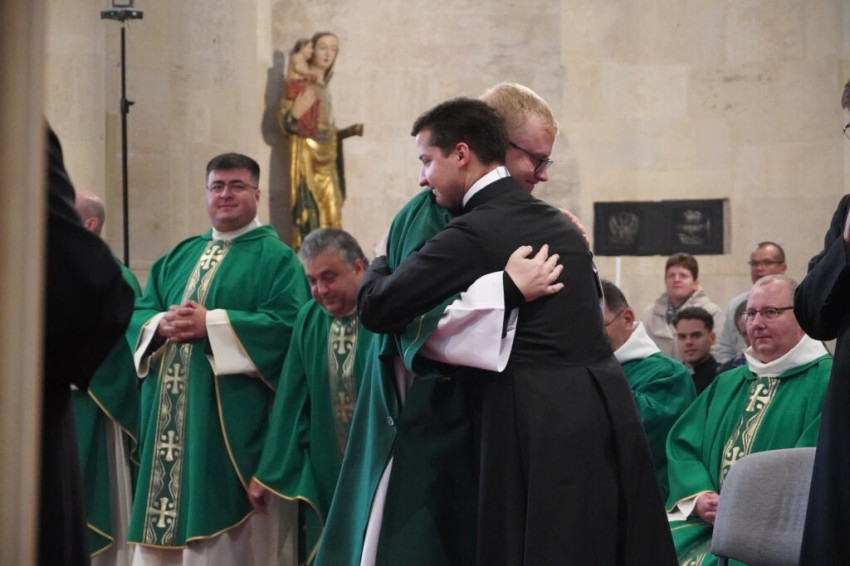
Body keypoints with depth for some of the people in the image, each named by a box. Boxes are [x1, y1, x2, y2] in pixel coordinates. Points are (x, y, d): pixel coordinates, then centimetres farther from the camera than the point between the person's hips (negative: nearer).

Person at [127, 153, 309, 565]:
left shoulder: (275, 258, 1)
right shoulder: (180, 257, 20)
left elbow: (287, 324, -13)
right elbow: (138, 312, 15)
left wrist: (212, 324, -17)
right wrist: (162, 324, -9)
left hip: (232, 415, -6)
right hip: (170, 416, 6)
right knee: (162, 529, 5)